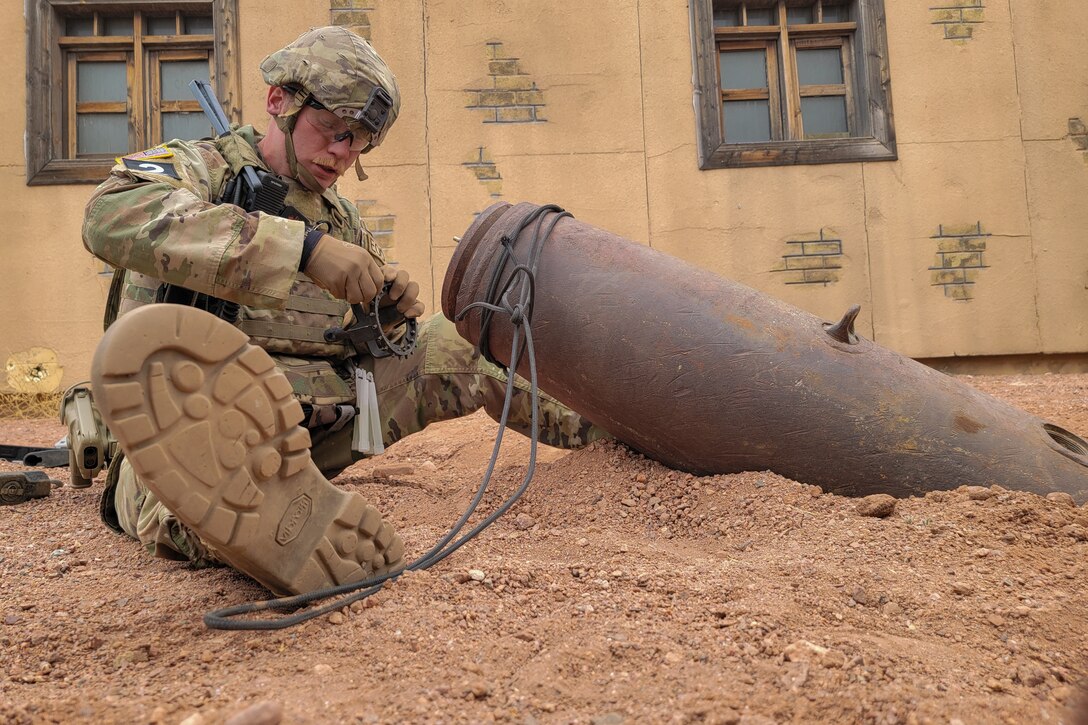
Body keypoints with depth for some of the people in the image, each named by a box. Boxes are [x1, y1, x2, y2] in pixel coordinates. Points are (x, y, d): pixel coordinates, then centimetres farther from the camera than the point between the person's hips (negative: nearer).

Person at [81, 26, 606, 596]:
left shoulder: (342, 219, 17)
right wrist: (303, 247, -35)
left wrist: (394, 314, 1)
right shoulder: (199, 167, -1)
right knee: (147, 339, -38)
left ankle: (573, 421, 28)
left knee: (450, 345, 9)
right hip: (197, 419, -6)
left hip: (314, 427, 6)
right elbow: (114, 219, -27)